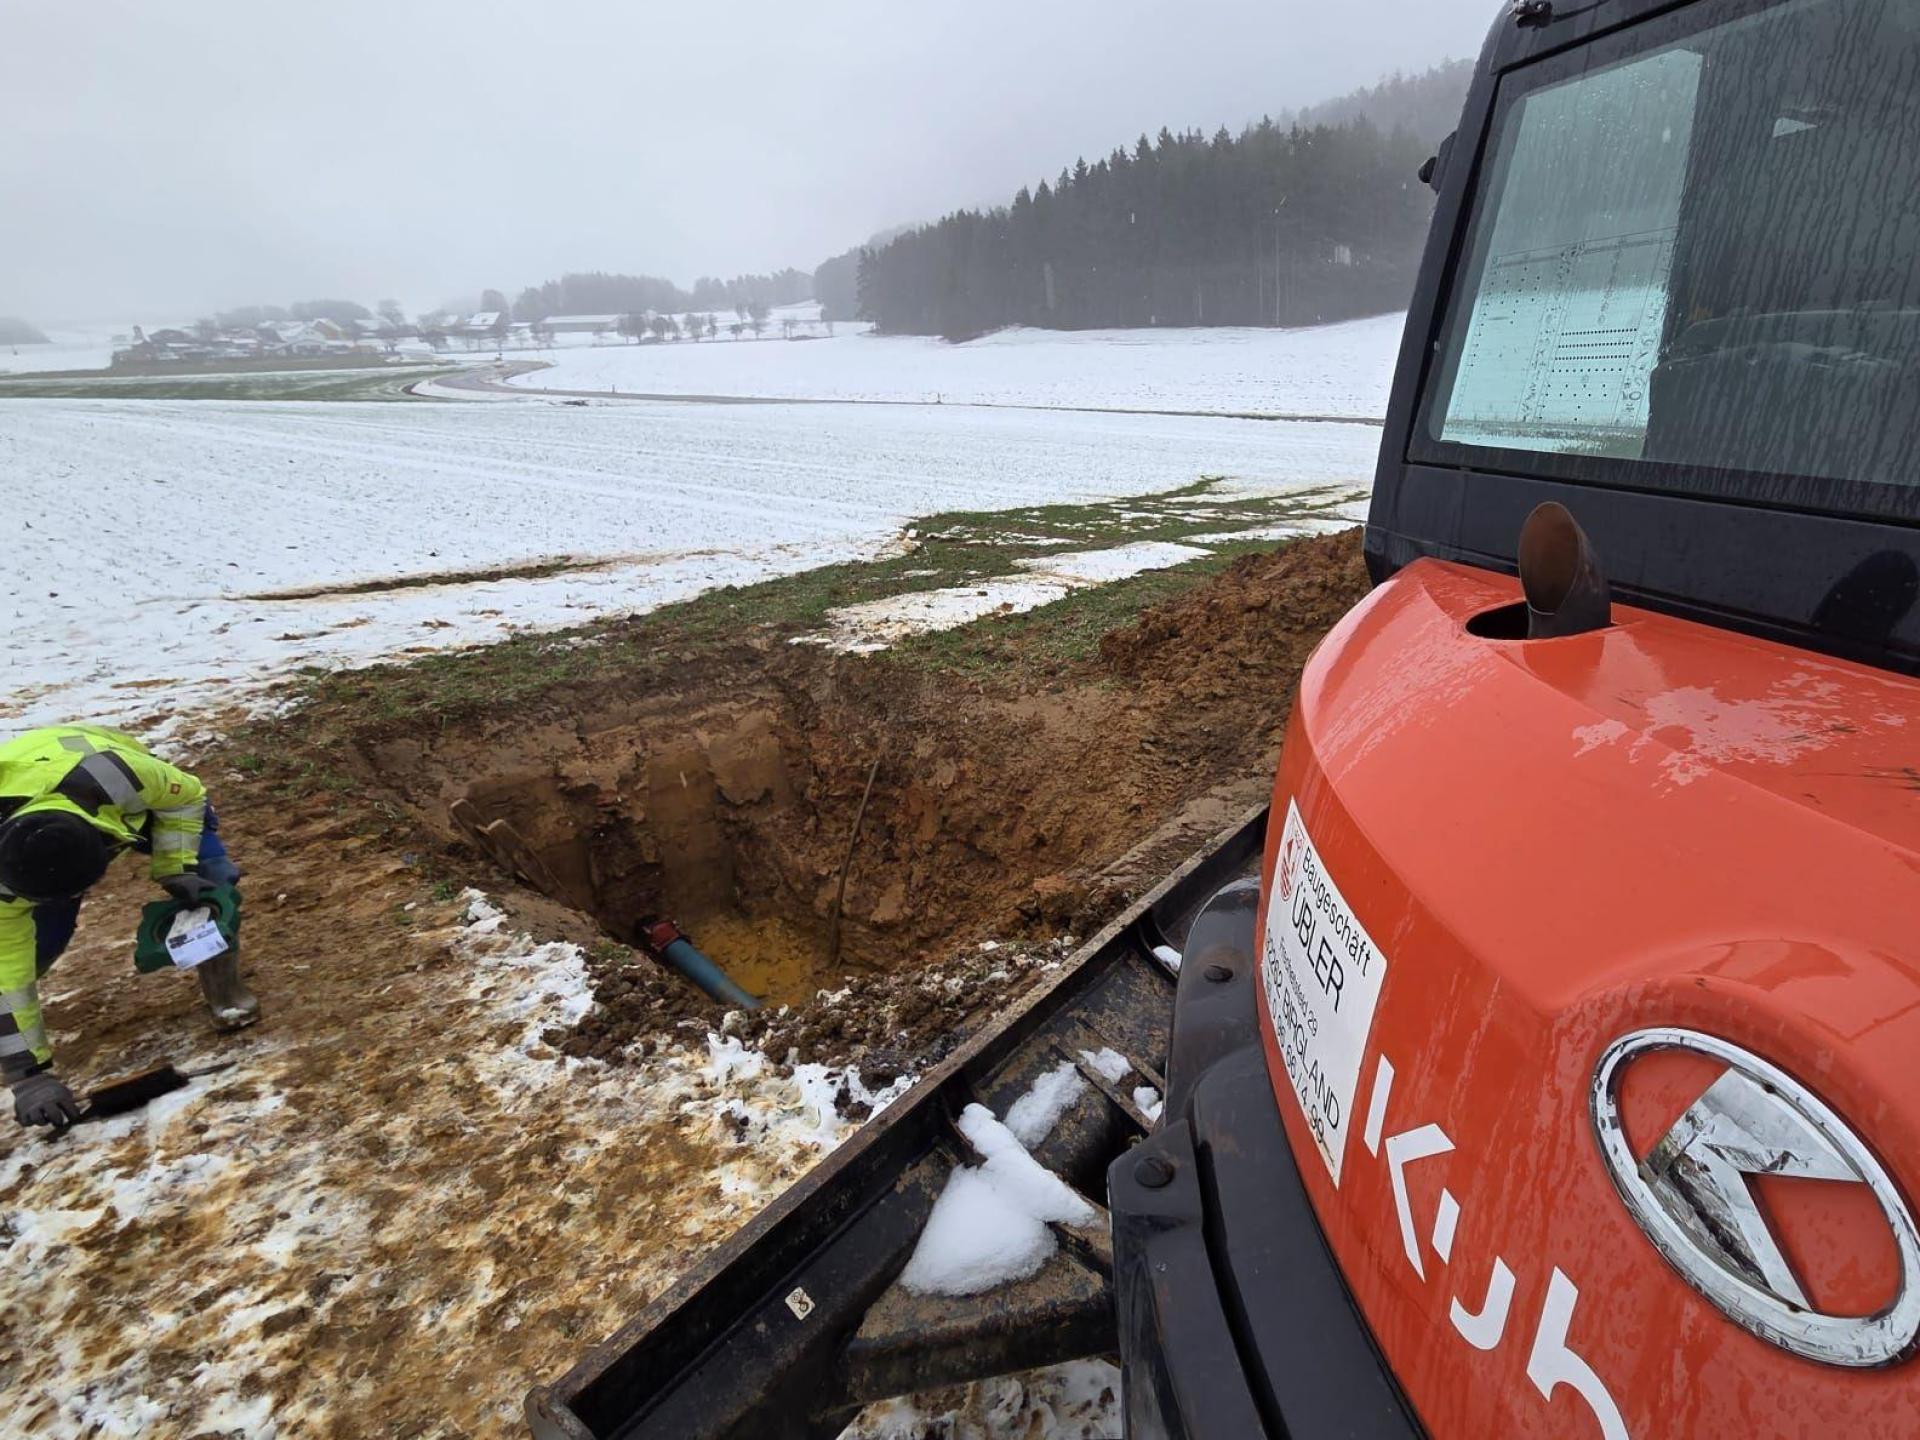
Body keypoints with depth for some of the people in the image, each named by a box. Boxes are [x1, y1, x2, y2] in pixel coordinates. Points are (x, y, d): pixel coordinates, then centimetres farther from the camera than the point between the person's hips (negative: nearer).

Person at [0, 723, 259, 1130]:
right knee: (43, 934, -13)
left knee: (213, 878, -21)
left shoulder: (118, 776, -48)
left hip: (132, 797, -1)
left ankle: (222, 983, 0)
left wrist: (177, 870, -30)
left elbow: (186, 796, -23)